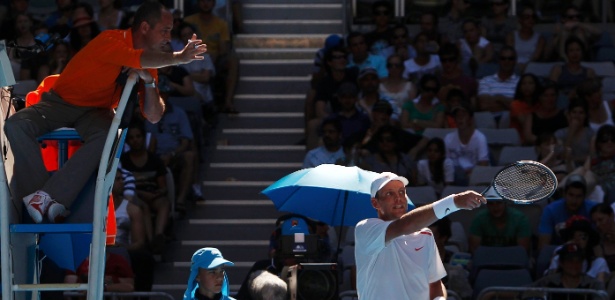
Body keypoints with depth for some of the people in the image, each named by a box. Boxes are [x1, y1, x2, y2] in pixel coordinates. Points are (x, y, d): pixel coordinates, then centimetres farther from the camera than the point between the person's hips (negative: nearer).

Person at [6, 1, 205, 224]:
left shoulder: (149, 65, -2)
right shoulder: (111, 41, -23)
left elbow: (153, 117, -5)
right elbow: (141, 59, -41)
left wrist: (148, 81, -20)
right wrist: (180, 58, -30)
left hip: (96, 111, 4)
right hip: (61, 102, -4)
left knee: (106, 137, -34)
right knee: (16, 125, -33)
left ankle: (44, 197, -37)